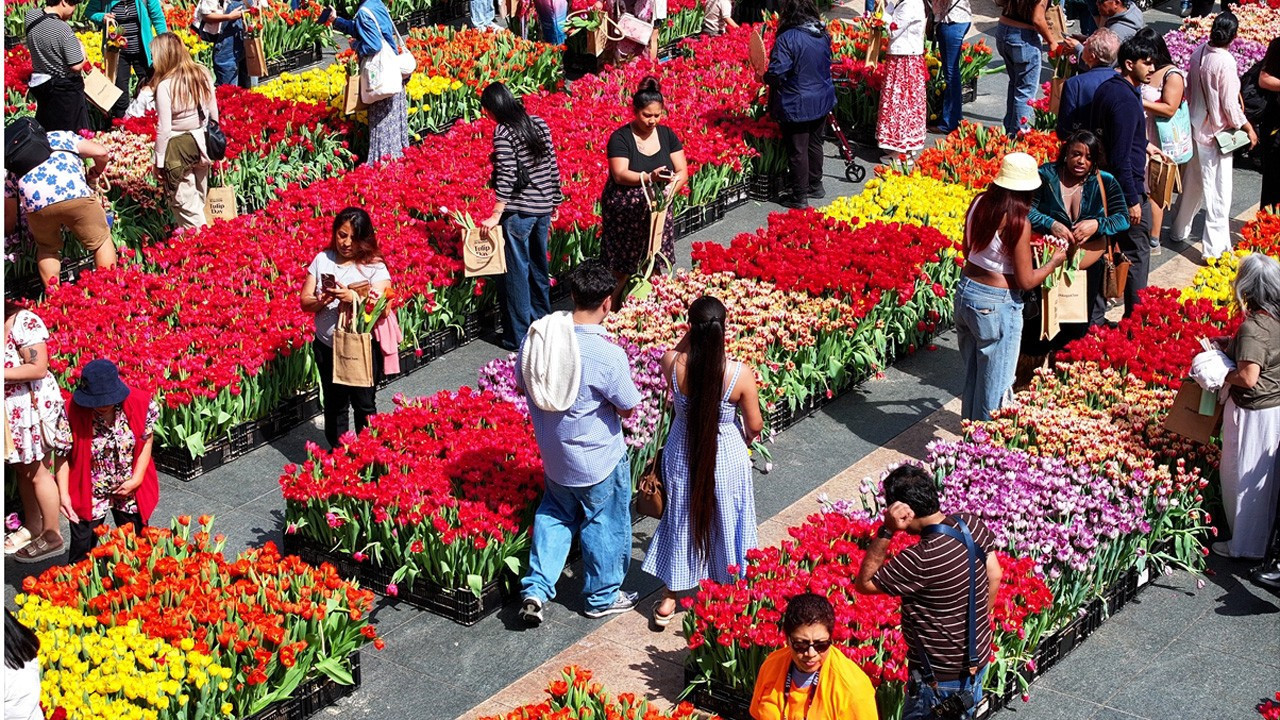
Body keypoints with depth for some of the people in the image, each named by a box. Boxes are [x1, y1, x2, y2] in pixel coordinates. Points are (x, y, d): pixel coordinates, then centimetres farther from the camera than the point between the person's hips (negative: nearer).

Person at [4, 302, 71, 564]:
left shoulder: (24, 322, -18)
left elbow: (39, 368, -23)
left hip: (33, 405, -8)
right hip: (11, 408, 8)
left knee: (37, 472, 1)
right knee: (22, 470, 17)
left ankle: (51, 535, 12)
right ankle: (32, 527, 31)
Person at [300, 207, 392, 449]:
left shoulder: (374, 267, -9)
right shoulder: (322, 260, 1)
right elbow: (305, 303, 1)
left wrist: (354, 298, -32)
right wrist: (323, 300, -20)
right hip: (327, 347, 3)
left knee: (364, 406, 7)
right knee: (334, 405, 16)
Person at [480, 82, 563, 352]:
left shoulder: (503, 131, -12)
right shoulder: (539, 123, 7)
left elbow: (506, 175, -18)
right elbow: (553, 165, 11)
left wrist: (496, 215, -18)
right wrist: (555, 201, 20)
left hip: (519, 211, -7)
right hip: (544, 208, 7)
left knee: (517, 271, 1)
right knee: (539, 266, 20)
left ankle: (519, 337, 6)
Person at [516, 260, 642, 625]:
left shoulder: (537, 336, -12)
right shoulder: (608, 355, -29)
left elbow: (523, 384, 3)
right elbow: (628, 408, -16)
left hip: (554, 455, 5)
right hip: (598, 460, -5)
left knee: (556, 514, 27)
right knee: (604, 525, 17)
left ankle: (536, 588, 23)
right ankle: (603, 596, 34)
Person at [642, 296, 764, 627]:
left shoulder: (672, 364, -23)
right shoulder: (740, 373, -26)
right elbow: (754, 425, -11)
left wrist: (693, 330, -6)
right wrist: (747, 438, 10)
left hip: (682, 454, 2)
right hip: (727, 456, -1)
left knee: (681, 517, 21)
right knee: (725, 518, 22)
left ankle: (669, 598, 31)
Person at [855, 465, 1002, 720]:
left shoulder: (920, 559, -33)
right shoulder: (973, 524, -11)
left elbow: (864, 583, -21)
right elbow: (994, 578, 4)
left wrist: (886, 531, -29)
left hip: (941, 675, -7)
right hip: (977, 657, 7)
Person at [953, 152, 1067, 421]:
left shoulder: (980, 202, -2)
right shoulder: (1017, 222, -21)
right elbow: (1026, 281, -15)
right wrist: (1054, 261, 1)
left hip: (965, 292, 7)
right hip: (996, 306, -7)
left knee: (972, 374, 22)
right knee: (994, 384, 8)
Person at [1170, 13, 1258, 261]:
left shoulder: (1199, 52, -4)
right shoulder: (1225, 62, -24)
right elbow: (1230, 105, -19)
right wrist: (1248, 128, -5)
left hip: (1196, 127, 7)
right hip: (1217, 134, -7)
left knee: (1193, 184, 24)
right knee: (1218, 193, 1)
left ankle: (1180, 230, 38)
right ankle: (1214, 248, 5)